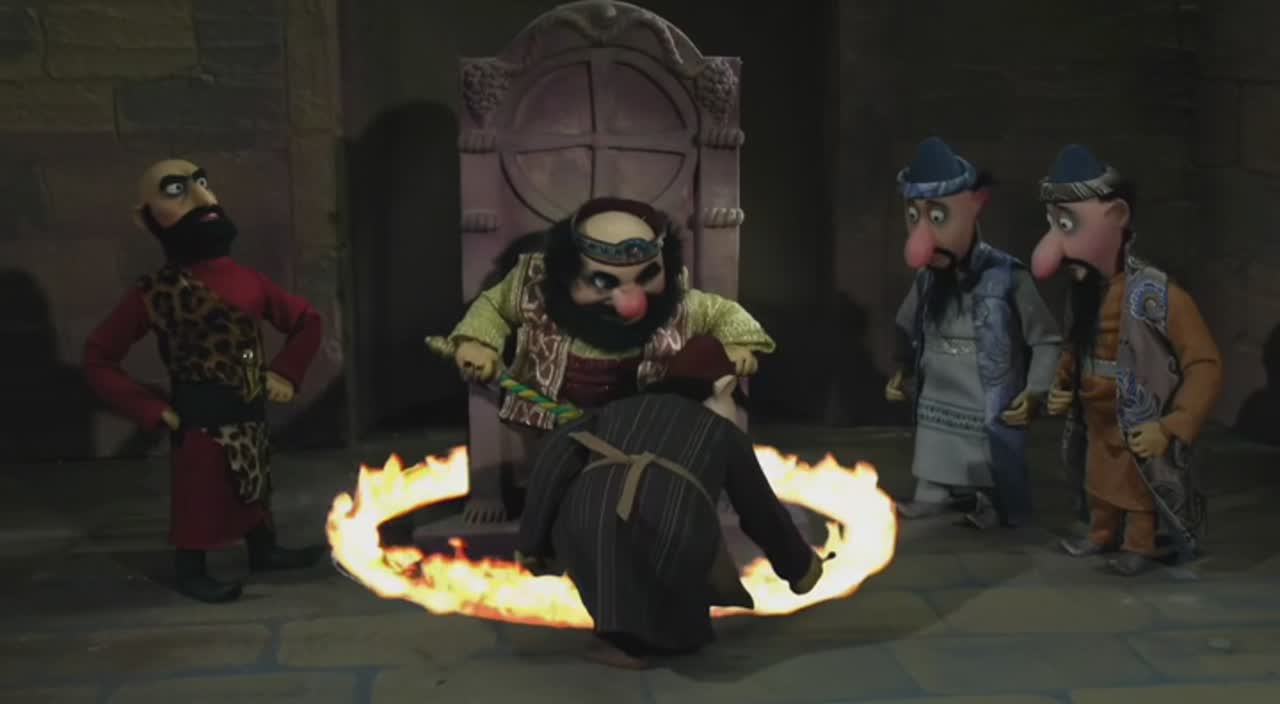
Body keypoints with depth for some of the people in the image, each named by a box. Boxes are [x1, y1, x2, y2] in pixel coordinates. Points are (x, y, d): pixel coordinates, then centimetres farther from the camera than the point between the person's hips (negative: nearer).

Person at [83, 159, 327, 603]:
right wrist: (152, 411, -14)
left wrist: (287, 373, 1)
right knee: (201, 503, 5)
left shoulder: (245, 281, 0)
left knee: (253, 491, 21)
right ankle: (191, 572, 22)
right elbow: (98, 359, -10)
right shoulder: (156, 293, -15)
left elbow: (307, 320, 12)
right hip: (201, 423, -6)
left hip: (250, 418, 6)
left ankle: (264, 551, 38)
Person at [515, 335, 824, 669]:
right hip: (674, 527, -1)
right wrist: (800, 567, 56)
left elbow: (554, 454, 18)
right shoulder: (724, 433, 30)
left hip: (589, 524, 1)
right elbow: (762, 512, 39)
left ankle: (625, 632, 20)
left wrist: (533, 543, 22)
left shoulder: (619, 409, 33)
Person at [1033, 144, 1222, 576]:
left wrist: (1171, 428, -26)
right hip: (1096, 423, 7)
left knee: (1141, 487, 11)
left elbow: (1205, 365, -23)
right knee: (1099, 483, 23)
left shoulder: (1157, 296, -26)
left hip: (1138, 431, -7)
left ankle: (1141, 545, 29)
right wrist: (1061, 388, 1)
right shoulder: (1084, 295, -2)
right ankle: (1103, 535, 43)